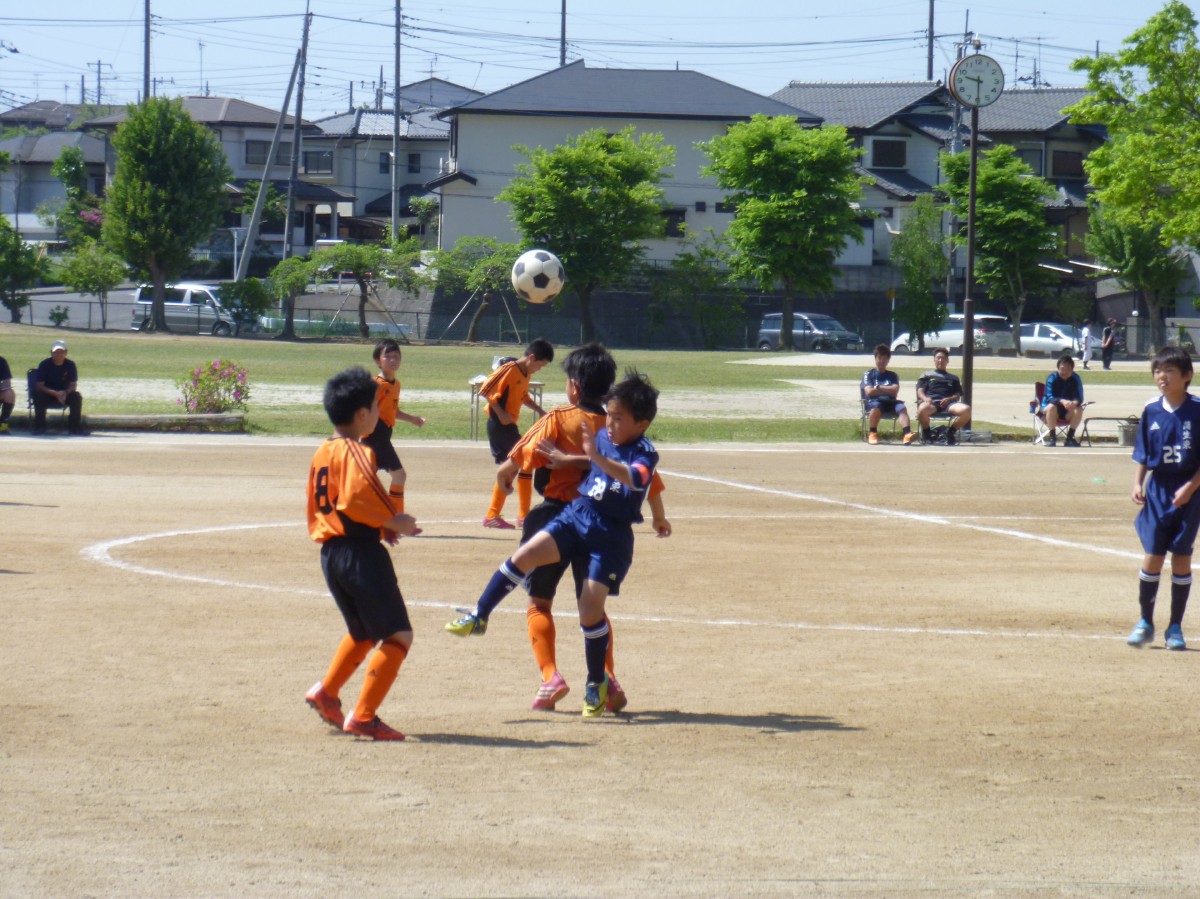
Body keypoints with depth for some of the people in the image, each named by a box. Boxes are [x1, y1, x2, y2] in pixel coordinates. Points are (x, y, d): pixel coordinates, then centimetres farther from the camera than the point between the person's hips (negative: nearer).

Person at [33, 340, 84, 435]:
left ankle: (75, 427, -16)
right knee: (38, 396, -34)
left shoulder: (70, 365, -5)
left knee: (77, 396, -26)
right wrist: (55, 393, -32)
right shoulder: (45, 365, -12)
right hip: (48, 395, -2)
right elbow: (39, 386, -17)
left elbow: (73, 385, -6)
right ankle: (39, 427, -25)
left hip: (64, 395, 2)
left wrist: (65, 393, -30)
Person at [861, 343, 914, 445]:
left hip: (890, 402, 2)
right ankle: (872, 434, -23)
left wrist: (878, 388, 1)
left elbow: (895, 391, 4)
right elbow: (869, 392, -1)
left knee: (902, 407, -31)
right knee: (876, 406, -40)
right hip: (873, 402, -2)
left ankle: (907, 434, -52)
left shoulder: (893, 375, 21)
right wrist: (887, 390, 3)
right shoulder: (868, 374, 14)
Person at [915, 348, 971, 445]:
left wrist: (949, 399, -6)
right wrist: (925, 398, -11)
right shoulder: (926, 375, 27)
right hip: (931, 402, -2)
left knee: (966, 410, -32)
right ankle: (926, 433, -11)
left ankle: (950, 432, -8)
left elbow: (958, 395, 18)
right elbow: (920, 391, 13)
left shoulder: (953, 378, 31)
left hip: (948, 403, 2)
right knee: (922, 409, -42)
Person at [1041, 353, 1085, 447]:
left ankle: (1070, 438, -14)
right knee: (1052, 407, -35)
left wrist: (1074, 403, -40)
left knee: (1079, 409, -27)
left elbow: (1079, 398, -15)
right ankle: (1051, 437, -24)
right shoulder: (1052, 378, -14)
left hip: (1068, 412, 2)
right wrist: (1062, 401, -44)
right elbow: (1049, 397, -24)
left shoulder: (1076, 379, -7)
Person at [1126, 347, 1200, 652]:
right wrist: (1138, 484, -4)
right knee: (1152, 556, 0)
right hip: (1157, 490, 2)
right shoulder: (1151, 411, 3)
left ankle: (1175, 627, 11)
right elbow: (1142, 454, 9)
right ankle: (1145, 622, 13)